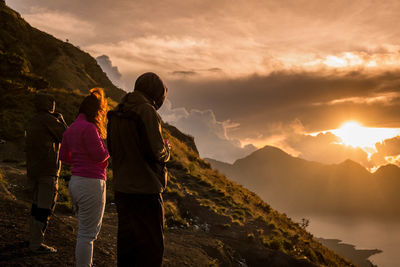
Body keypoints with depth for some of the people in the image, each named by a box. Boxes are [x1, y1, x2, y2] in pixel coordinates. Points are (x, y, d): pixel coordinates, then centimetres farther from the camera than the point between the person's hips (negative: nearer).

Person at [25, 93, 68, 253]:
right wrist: (61, 119, 7)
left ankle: (33, 238, 23)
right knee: (45, 207, -5)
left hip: (32, 170, 9)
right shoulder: (49, 119, -10)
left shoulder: (31, 123, 16)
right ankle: (37, 244, -4)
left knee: (37, 205, 17)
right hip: (48, 170, -9)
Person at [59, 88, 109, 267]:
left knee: (86, 230, 20)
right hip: (91, 183, -9)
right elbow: (100, 155, -16)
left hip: (75, 182, 9)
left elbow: (63, 156, 21)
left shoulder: (71, 129, 12)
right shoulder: (89, 128, -16)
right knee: (87, 233, -2)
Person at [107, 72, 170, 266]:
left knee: (127, 240, 17)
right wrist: (166, 149, 3)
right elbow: (156, 152, -18)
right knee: (152, 245, 0)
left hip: (121, 188, 8)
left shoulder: (116, 113, 10)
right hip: (144, 189, -8)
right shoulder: (147, 112, -15)